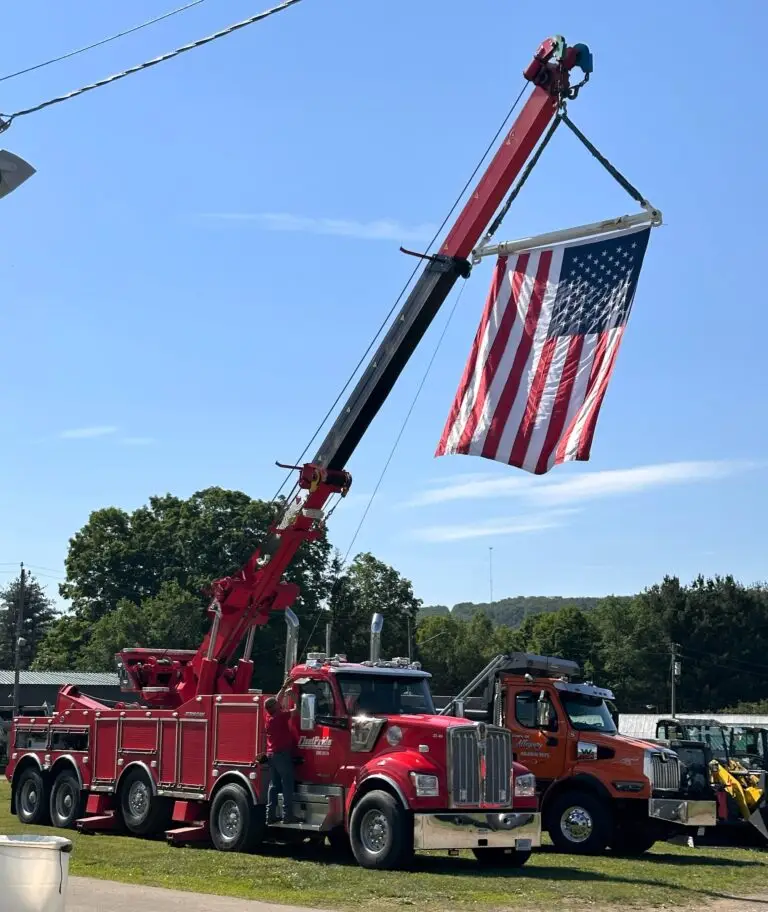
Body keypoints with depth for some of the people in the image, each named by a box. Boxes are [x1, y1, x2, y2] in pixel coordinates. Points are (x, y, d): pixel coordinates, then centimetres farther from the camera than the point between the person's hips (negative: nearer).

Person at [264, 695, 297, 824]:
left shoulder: (269, 717, 6)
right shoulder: (281, 716, -15)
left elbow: (275, 703, 22)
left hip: (271, 754, 8)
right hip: (282, 754, -8)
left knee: (274, 785, 10)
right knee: (287, 786, -7)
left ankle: (270, 815, 9)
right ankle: (287, 816, -11)